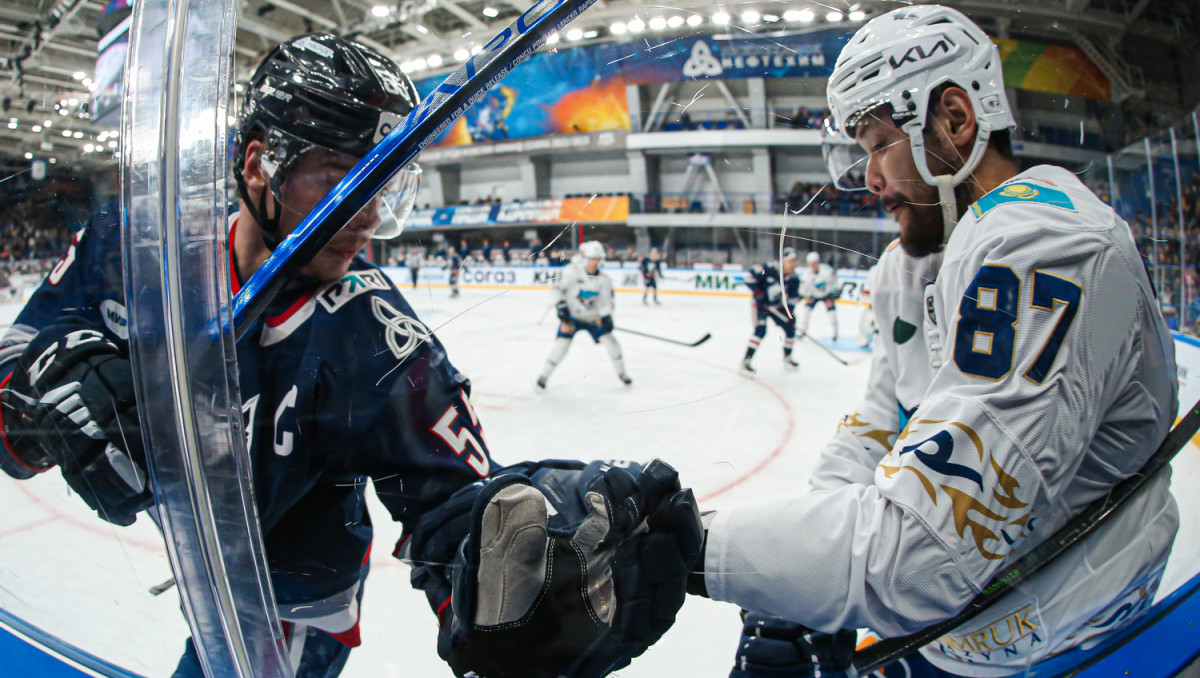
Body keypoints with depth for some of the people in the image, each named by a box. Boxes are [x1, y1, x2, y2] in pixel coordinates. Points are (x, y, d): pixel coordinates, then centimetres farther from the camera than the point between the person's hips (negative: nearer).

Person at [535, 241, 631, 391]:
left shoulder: (604, 280, -9)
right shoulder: (572, 271, -19)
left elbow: (606, 302, -7)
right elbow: (557, 288, -15)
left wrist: (606, 318, -23)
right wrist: (561, 305, -24)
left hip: (593, 317, 3)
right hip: (571, 316, -3)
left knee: (609, 339, -4)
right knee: (562, 343, -16)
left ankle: (621, 373, 17)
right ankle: (543, 376, 1)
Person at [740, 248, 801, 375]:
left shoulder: (794, 279, -8)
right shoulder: (769, 269, -26)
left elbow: (793, 298, -1)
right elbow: (750, 277, -20)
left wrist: (790, 314, -10)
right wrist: (757, 292, -26)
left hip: (777, 306, 6)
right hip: (760, 304, -6)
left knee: (790, 328, 3)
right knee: (760, 330, -23)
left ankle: (787, 358, 25)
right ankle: (746, 361, -18)